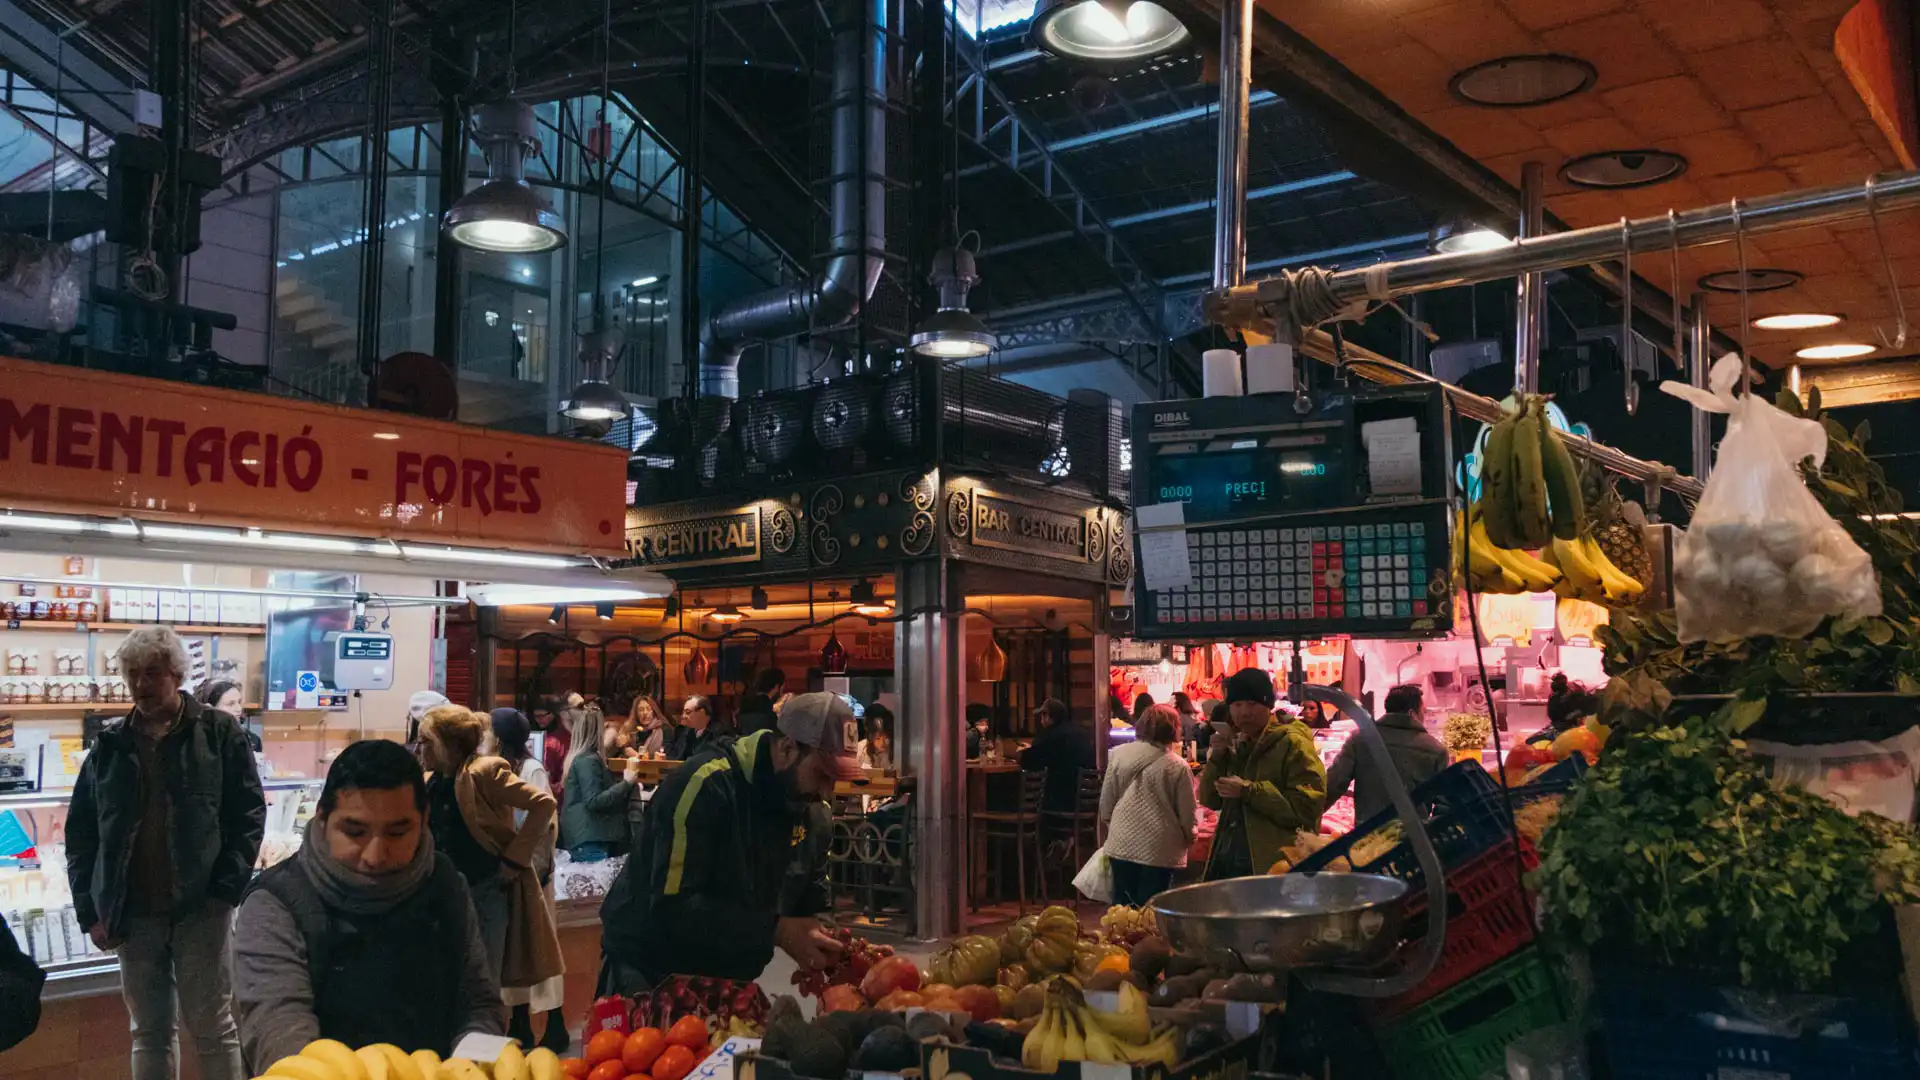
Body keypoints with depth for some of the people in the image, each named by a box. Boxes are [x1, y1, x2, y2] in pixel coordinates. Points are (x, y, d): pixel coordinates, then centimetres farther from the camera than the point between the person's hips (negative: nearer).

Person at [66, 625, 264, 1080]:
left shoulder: (219, 733, -2)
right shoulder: (109, 745, 8)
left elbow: (249, 815, -4)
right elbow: (80, 831, 10)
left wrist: (225, 890, -11)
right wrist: (90, 910, 3)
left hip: (200, 908, -3)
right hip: (132, 914, 3)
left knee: (214, 1030, 4)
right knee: (148, 1032, 13)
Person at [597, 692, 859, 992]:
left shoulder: (812, 809, -2)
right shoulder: (706, 784, -25)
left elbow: (811, 900, 7)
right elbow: (672, 908, -31)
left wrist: (822, 940, -15)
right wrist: (776, 931, -33)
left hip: (731, 978, 7)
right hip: (652, 973, -6)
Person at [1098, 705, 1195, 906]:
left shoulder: (1118, 754, 0)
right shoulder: (1178, 766, -8)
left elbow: (1106, 801, 5)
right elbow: (1186, 814, -2)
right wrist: (1189, 838, 17)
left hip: (1122, 843, 3)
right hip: (1160, 848, -3)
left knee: (1122, 907, 13)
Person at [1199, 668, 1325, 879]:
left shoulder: (1293, 743, -11)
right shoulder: (1237, 745, 14)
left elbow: (1306, 808, -21)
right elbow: (1211, 801, 13)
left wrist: (1248, 791, -23)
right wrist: (1216, 758, -2)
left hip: (1273, 868, -7)